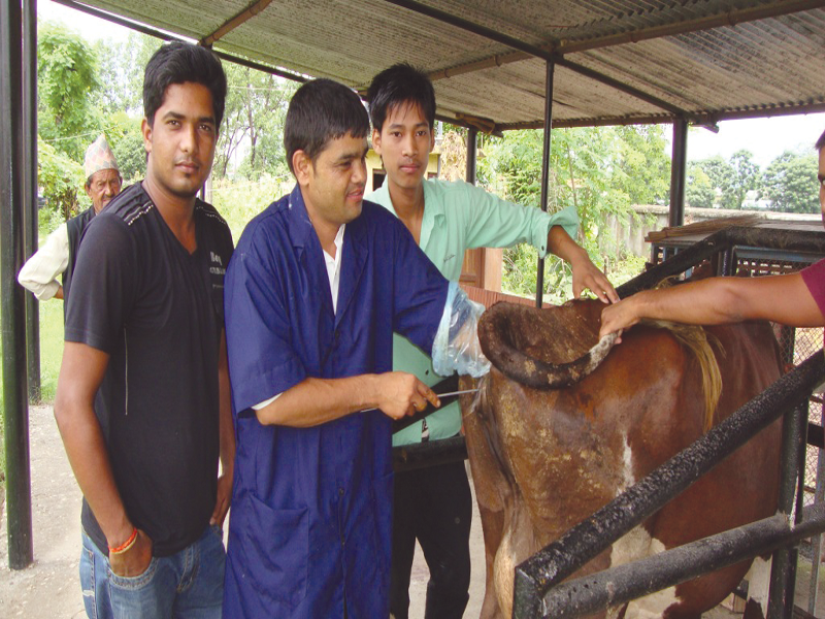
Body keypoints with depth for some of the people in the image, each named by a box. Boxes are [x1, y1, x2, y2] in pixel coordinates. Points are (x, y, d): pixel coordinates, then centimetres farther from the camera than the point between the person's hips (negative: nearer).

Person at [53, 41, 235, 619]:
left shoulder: (216, 233, 3)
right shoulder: (116, 235, -19)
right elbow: (73, 404, -20)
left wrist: (231, 468, 9)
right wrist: (121, 536, -16)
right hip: (134, 539, -6)